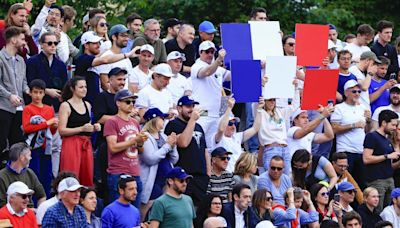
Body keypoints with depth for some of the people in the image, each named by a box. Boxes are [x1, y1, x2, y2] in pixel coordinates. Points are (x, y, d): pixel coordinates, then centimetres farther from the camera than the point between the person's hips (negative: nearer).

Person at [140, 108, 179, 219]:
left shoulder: (163, 136, 15)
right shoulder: (145, 137, -8)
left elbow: (174, 160, 16)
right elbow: (150, 159, -20)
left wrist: (173, 146, -2)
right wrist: (167, 145, -13)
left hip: (167, 183, 8)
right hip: (152, 184, -8)